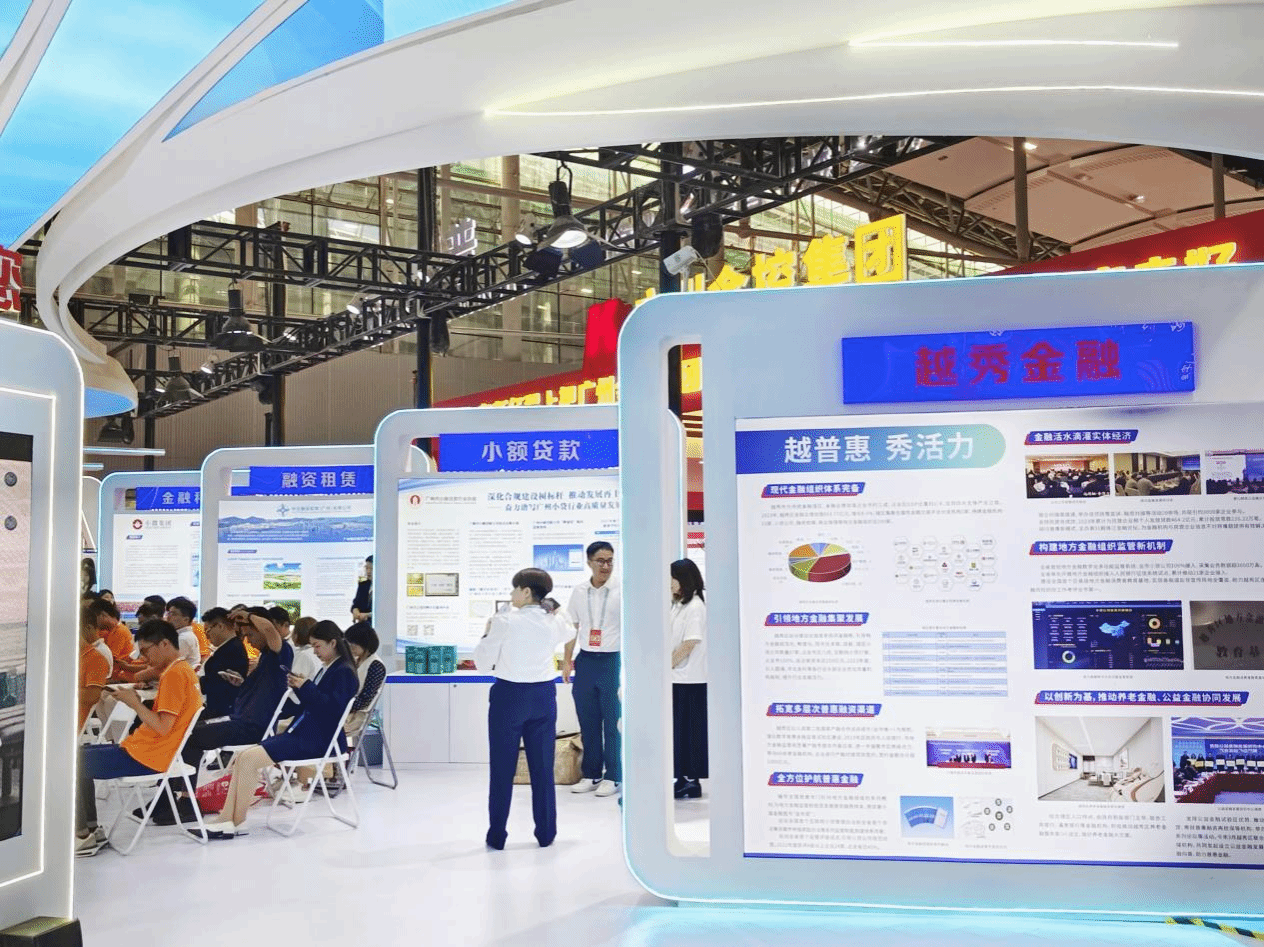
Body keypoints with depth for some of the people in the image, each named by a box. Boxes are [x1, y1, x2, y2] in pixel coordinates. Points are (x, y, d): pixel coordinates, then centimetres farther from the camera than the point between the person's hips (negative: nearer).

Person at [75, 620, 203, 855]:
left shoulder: (174, 674, -19)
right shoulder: (182, 670, 12)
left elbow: (162, 727, -23)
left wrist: (133, 702, -13)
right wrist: (136, 702, 3)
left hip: (145, 757, -11)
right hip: (146, 750, 11)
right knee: (83, 756, 20)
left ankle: (81, 835, 1)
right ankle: (91, 828, 17)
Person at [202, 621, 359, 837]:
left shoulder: (344, 673, -7)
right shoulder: (326, 669, 20)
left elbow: (333, 706, -19)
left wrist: (305, 687, -17)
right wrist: (299, 687, 6)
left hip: (317, 738, -9)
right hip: (301, 731, 9)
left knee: (249, 758, -20)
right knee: (241, 757, -5)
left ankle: (236, 823, -9)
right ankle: (226, 820, -11)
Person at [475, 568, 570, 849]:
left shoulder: (506, 622, -12)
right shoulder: (553, 624, 2)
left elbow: (483, 662, -5)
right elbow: (567, 633, 27)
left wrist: (489, 632, 8)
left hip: (509, 694, -4)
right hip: (543, 695, 4)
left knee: (502, 768, 6)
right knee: (542, 766, 10)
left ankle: (497, 836, 12)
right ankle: (546, 833, 17)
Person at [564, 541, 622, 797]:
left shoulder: (621, 591, -6)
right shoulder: (578, 592, 7)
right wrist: (567, 661, 11)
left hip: (612, 661, -4)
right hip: (585, 661, 4)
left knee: (613, 723, 1)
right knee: (588, 722, 10)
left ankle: (612, 776, 12)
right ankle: (591, 775, 21)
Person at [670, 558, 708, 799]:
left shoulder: (695, 607, -13)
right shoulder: (677, 605, 13)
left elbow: (689, 644, -17)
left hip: (690, 681, -8)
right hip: (676, 679, 8)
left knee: (690, 731, 0)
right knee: (677, 729, 11)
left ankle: (692, 781, 8)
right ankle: (682, 778, 19)